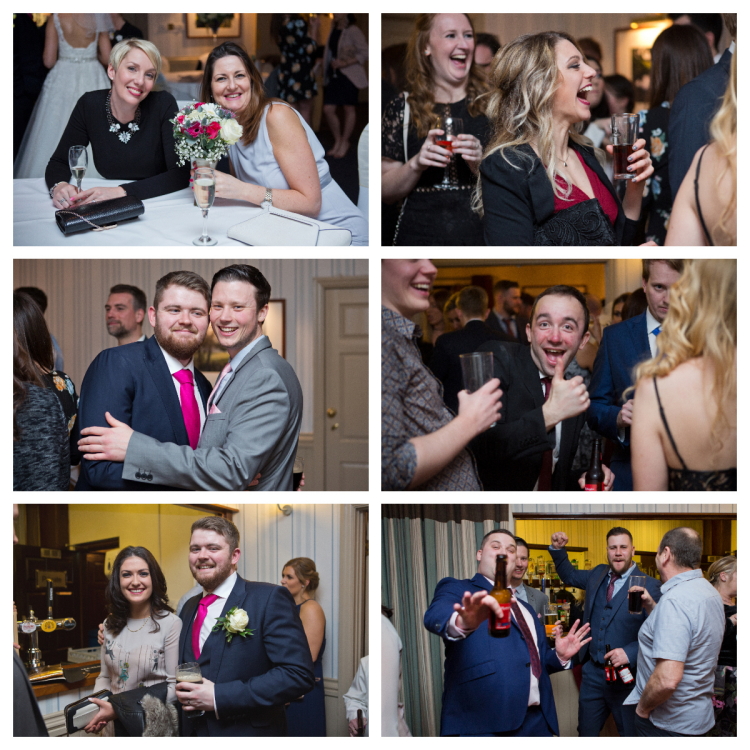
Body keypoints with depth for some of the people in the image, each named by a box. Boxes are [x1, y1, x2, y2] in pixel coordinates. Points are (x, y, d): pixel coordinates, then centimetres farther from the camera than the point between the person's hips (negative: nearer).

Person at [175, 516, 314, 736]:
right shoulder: (190, 608, 9)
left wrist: (219, 697, -24)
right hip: (192, 733, 6)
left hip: (247, 732, -6)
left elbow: (298, 674, -22)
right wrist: (183, 692, -4)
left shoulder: (269, 599, -13)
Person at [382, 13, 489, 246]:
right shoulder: (402, 108, 3)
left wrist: (480, 163, -17)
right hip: (419, 236, 0)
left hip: (482, 236, 0)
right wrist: (416, 164, -15)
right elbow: (386, 193, 2)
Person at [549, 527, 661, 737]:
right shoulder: (597, 574, 6)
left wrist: (630, 653, -28)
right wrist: (558, 550, 8)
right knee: (586, 734, 17)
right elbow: (569, 575, 25)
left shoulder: (649, 585, -14)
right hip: (592, 672, 5)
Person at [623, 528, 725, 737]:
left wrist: (643, 708, -16)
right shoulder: (710, 592, 6)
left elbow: (668, 678, -32)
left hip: (668, 723, -9)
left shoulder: (675, 600, -25)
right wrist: (651, 606, 15)